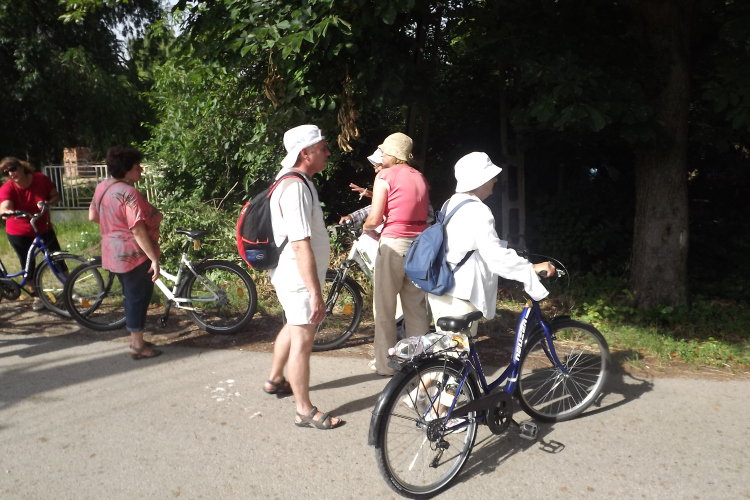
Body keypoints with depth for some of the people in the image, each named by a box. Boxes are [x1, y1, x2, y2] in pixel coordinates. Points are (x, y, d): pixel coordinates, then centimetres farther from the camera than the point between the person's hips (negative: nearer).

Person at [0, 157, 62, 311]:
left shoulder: (40, 179, -13)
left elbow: (56, 196, -2)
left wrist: (48, 203, -24)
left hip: (44, 229, 1)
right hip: (19, 234, -1)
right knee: (28, 266, 7)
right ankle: (36, 297, 22)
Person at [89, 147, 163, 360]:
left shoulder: (102, 187, 6)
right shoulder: (129, 193, -21)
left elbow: (93, 216, 15)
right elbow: (138, 230, -25)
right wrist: (154, 258, -22)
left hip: (113, 253, 9)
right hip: (134, 255, -9)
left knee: (132, 296, 19)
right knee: (138, 297, 2)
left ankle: (136, 340, 30)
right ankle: (138, 346, 10)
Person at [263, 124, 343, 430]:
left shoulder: (298, 181, 10)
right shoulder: (295, 187, -24)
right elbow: (301, 246, -29)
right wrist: (316, 294, -29)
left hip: (293, 275, 11)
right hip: (299, 278, -11)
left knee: (293, 327, 25)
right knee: (303, 341, -1)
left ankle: (275, 380, 45)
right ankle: (305, 411, 11)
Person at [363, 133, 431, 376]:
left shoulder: (385, 176, -5)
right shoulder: (420, 177, 13)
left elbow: (375, 218, -9)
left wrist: (365, 227, 14)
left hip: (394, 244, -6)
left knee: (385, 308, 5)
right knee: (416, 306, 13)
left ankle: (384, 363, 14)